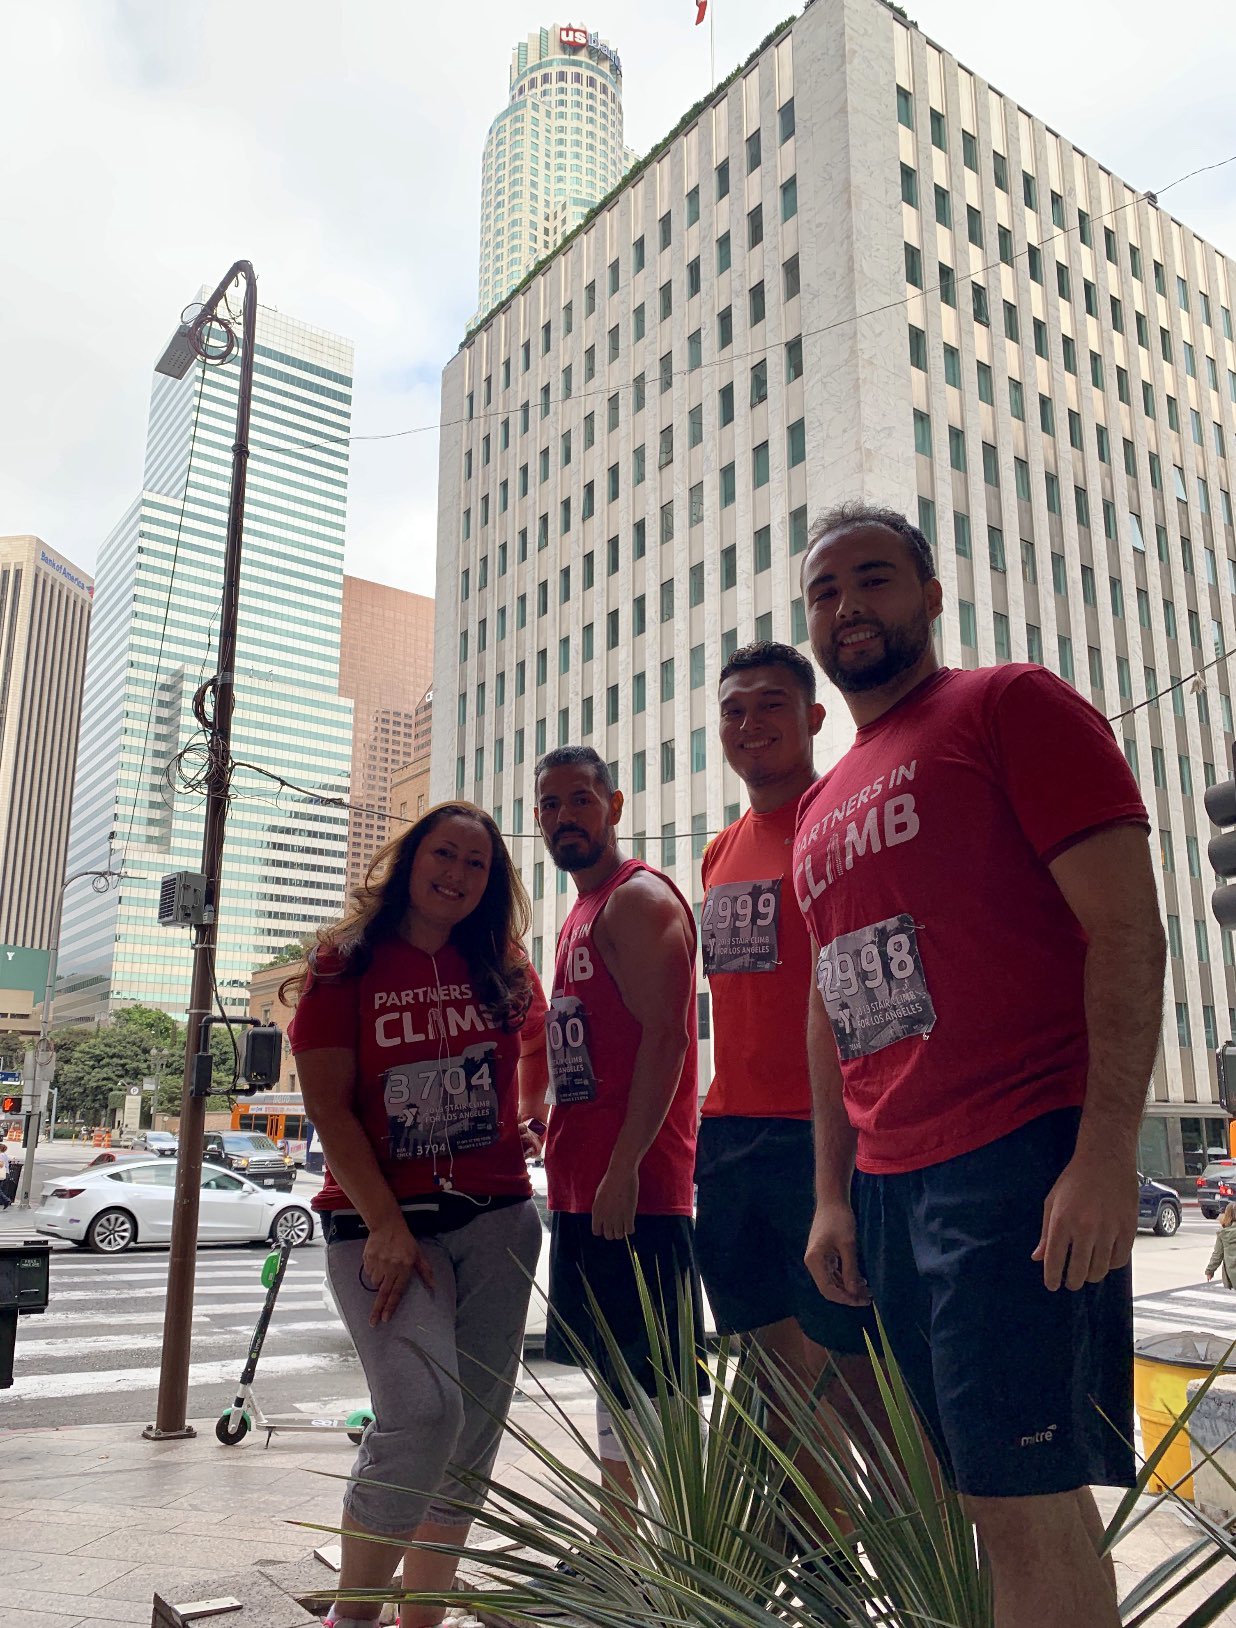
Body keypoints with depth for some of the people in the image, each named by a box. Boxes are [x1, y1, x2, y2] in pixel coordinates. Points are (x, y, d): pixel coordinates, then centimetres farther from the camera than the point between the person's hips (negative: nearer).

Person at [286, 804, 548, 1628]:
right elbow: (329, 1107, -7)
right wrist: (385, 1227, -14)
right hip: (383, 1223, -4)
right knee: (422, 1414, -18)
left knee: (472, 1434, 6)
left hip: (499, 1220, 4)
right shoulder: (347, 964, -2)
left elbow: (538, 1042, 27)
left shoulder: (506, 973, 7)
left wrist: (530, 1127, 14)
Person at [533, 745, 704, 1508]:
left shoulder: (638, 898, -10)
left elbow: (665, 1035, -20)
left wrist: (624, 1168, -25)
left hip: (631, 1191, -10)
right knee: (612, 1376, 19)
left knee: (651, 1388, -4)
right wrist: (545, 1131, 19)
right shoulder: (581, 915, 20)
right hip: (581, 1185, 10)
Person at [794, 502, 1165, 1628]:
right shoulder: (821, 808, 19)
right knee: (990, 1495, 14)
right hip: (887, 1184, 7)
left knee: (1025, 1496, -5)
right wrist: (834, 1195, 15)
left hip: (1017, 1159, -7)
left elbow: (1126, 928, -11)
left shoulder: (1011, 705, -1)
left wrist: (1107, 1153, -19)